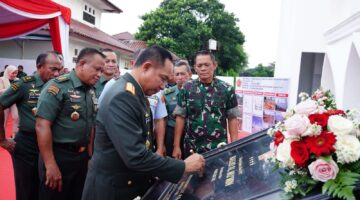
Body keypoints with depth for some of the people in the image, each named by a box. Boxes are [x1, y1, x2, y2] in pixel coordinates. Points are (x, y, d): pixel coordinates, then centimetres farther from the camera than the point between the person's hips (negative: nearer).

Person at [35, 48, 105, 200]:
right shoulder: (58, 86, -16)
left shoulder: (91, 91, 7)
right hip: (59, 156, -7)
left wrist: (90, 154, 14)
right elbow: (42, 126, -20)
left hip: (82, 156, 7)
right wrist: (50, 165, -21)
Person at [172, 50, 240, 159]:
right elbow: (180, 117, 0)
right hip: (192, 148, 1)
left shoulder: (227, 89, -2)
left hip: (219, 148, 0)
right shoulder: (186, 88, -1)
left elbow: (232, 119, 1)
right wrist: (176, 146, -3)